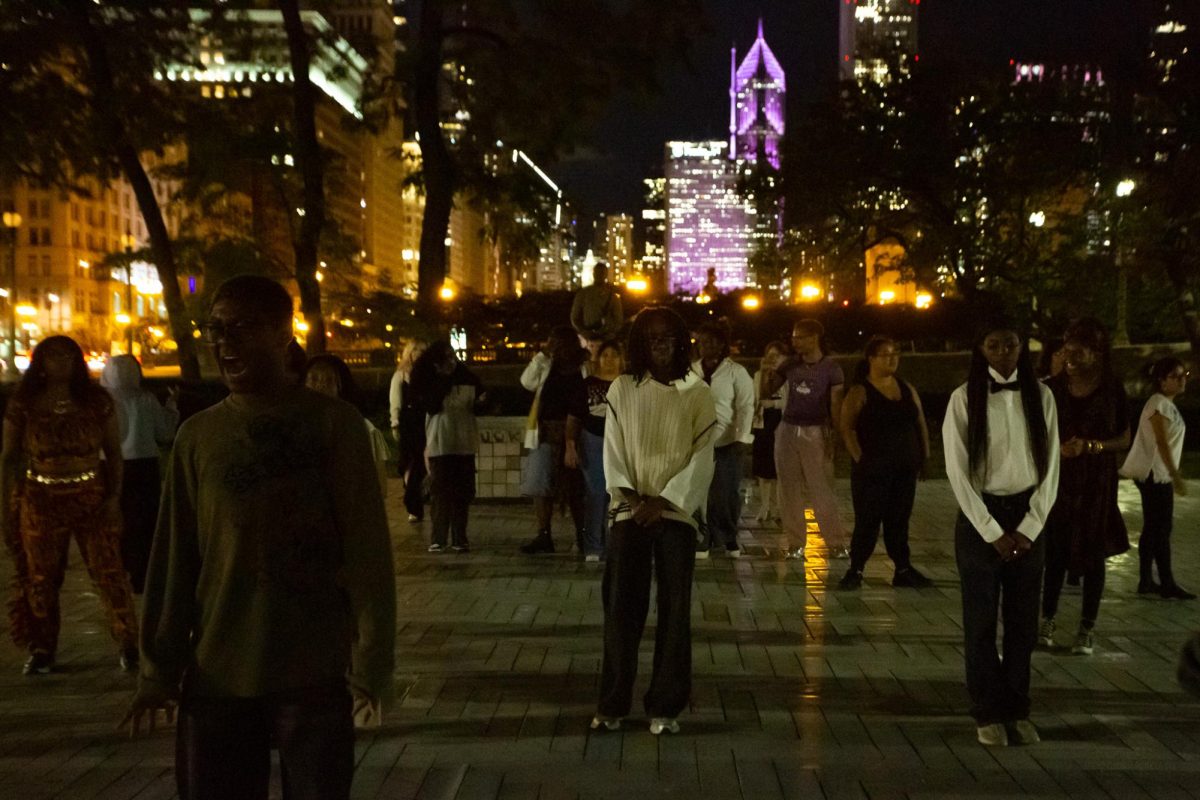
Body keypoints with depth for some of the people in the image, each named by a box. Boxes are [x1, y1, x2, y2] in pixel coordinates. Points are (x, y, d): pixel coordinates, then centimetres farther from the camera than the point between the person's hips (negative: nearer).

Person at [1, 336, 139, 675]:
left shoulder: (96, 400, 1)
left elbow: (114, 452, 4)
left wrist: (114, 495, -5)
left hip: (92, 496, -1)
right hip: (41, 500, 1)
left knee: (108, 571, -2)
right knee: (40, 577, 9)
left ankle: (127, 643, 8)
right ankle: (42, 649, 23)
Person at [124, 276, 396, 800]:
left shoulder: (334, 424, -5)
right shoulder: (197, 435, 5)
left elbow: (367, 552, -7)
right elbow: (174, 560, 7)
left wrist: (372, 664, -10)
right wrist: (159, 670, 5)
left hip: (316, 674, -3)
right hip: (216, 677, 3)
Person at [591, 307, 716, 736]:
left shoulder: (698, 394, 3)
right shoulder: (622, 389, 6)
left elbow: (701, 460, -2)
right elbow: (613, 450, 3)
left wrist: (662, 502, -11)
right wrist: (630, 496, -11)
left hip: (675, 514, -1)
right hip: (629, 513, 1)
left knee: (674, 610, 1)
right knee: (620, 607, 1)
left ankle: (665, 706, 11)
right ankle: (612, 703, 12)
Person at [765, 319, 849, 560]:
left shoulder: (831, 368, -3)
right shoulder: (790, 365, 6)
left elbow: (836, 405, -3)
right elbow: (768, 390, 4)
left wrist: (834, 436, -8)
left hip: (815, 433, -4)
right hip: (787, 431, 4)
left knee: (822, 491, -5)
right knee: (790, 491, 4)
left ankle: (836, 544, 3)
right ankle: (795, 544, 11)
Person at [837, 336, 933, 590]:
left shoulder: (907, 388, 11)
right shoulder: (860, 392, -6)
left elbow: (920, 423, 15)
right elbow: (847, 428, -11)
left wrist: (924, 453, 8)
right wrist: (859, 458, -15)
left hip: (905, 468, 5)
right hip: (872, 469, -5)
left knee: (900, 519, 10)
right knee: (868, 520, -3)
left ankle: (903, 570, 17)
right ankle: (855, 570, 7)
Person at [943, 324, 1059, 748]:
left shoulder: (1040, 396, 1)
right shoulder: (964, 398, -7)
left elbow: (1050, 466, 2)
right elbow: (957, 470, -8)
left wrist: (1029, 528, -6)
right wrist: (992, 531, -10)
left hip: (1029, 517, 3)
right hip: (980, 517, -2)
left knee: (1023, 621, 9)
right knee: (981, 621, 4)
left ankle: (1018, 709, 21)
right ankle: (988, 713, 15)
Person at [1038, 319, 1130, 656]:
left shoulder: (1112, 389, -4)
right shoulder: (1052, 388, 0)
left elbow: (1124, 439, 0)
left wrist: (1089, 446, -15)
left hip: (1096, 483, -1)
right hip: (1057, 480, 1)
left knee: (1092, 555, 5)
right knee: (1054, 552, 3)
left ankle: (1087, 629, 15)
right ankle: (1047, 621, 17)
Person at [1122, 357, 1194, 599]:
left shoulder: (1168, 405, 16)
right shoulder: (1159, 403, -14)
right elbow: (1161, 443, -20)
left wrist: (1174, 475, 18)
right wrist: (1176, 475, -24)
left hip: (1159, 474, 10)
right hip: (1154, 474, -10)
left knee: (1153, 528, 11)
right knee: (1161, 529, -5)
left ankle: (1146, 581, 15)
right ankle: (1167, 584, 1)